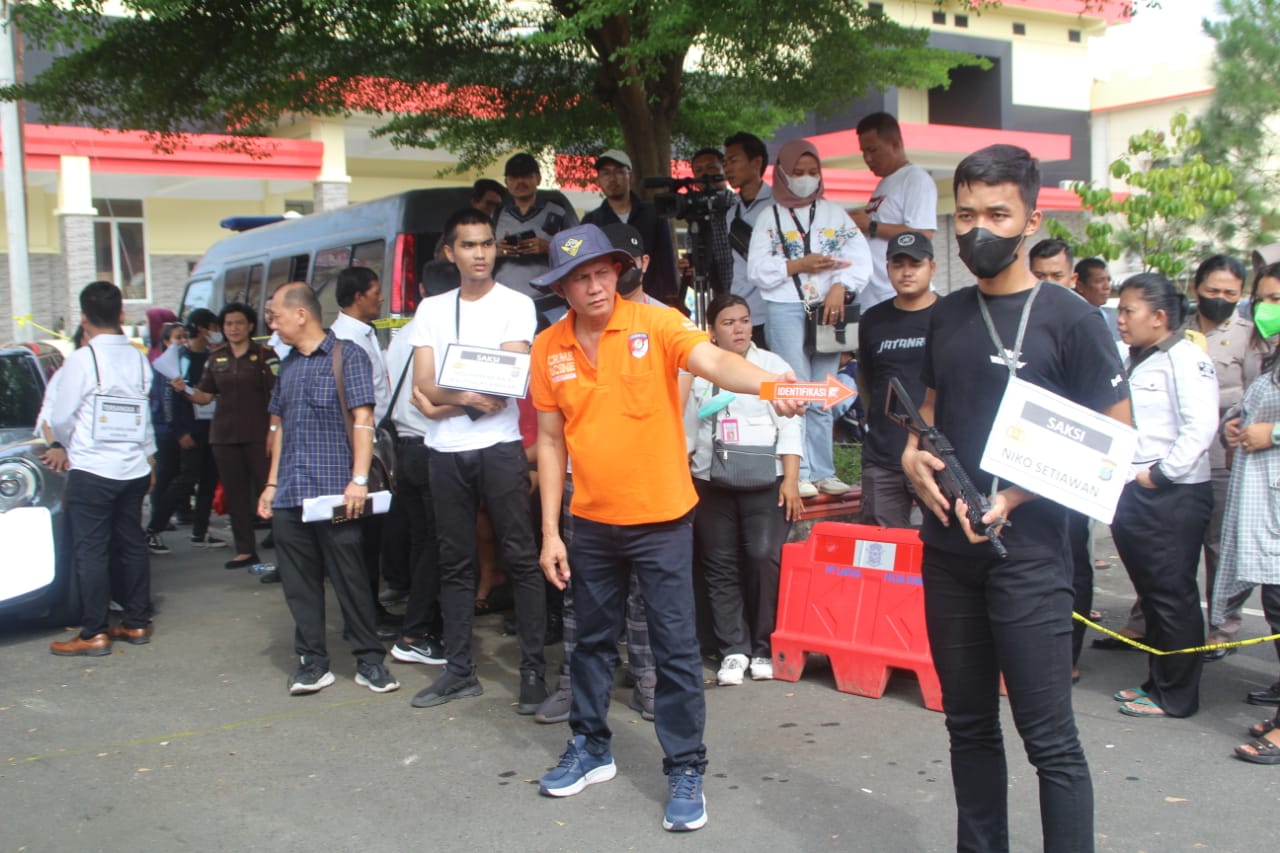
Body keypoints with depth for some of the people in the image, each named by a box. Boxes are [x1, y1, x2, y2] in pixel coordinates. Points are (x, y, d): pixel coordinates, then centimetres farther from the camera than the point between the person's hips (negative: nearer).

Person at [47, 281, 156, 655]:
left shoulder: (82, 360, -12)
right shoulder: (138, 359, 4)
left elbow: (60, 419, -7)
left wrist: (69, 446, 13)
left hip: (91, 470, -6)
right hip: (134, 469, 6)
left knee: (90, 551, 0)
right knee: (131, 545, 13)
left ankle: (94, 633, 3)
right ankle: (137, 623, 20)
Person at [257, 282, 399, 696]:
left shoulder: (347, 355, -2)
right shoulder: (288, 366, 17)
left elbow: (363, 420, -9)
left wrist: (359, 479, -16)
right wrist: (272, 484, 17)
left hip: (334, 491, -6)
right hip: (289, 496, 6)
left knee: (350, 577, -1)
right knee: (299, 582, 7)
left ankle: (369, 660, 9)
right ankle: (312, 661, 15)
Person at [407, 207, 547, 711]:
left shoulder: (516, 304, 3)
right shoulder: (432, 309, 13)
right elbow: (423, 386, 3)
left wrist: (448, 400, -11)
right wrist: (471, 397, -14)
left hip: (498, 447, -4)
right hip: (445, 452, 4)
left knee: (520, 557, -4)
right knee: (454, 562, 9)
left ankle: (533, 669, 2)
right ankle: (459, 670, 18)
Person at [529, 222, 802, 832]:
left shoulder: (654, 324, -11)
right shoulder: (549, 349, 0)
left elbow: (713, 361, -28)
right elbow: (551, 442, 5)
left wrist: (767, 383, -50)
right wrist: (550, 531, 3)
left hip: (661, 518, -4)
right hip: (590, 523, 4)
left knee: (675, 647, 3)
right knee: (593, 639, 18)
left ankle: (685, 770, 16)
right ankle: (590, 748, 36)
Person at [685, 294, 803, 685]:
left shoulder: (773, 366, 6)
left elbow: (790, 428, 1)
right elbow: (685, 431, 11)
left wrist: (791, 481, -7)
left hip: (765, 483, -2)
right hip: (712, 484, 2)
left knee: (764, 557, -12)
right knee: (720, 566, 0)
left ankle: (763, 649, 1)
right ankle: (734, 651, 7)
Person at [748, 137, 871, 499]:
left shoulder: (834, 213, 14)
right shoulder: (770, 217, 7)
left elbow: (859, 256, 2)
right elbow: (758, 269, -2)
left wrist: (840, 286, -13)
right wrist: (800, 265, -11)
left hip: (828, 310, 3)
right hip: (786, 311, -3)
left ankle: (822, 471, 10)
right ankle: (797, 473, -5)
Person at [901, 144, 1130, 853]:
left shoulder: (1067, 318, -7)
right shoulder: (946, 316, 10)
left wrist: (1016, 496, -16)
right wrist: (912, 454, 0)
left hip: (1026, 549, -6)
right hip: (948, 548, 6)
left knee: (1049, 736, -2)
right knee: (969, 722, 15)